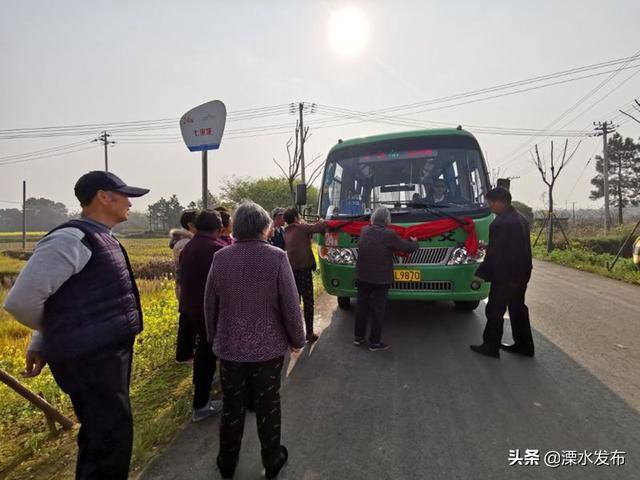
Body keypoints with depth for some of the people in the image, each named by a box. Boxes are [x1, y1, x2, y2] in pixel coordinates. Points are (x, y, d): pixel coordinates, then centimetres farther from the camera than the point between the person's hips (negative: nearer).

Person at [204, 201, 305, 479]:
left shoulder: (220, 258, -8)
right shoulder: (276, 257, -17)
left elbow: (210, 305, -1)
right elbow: (290, 305, -14)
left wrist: (214, 337, 14)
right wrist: (297, 340, 1)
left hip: (230, 347, 2)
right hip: (268, 347, -2)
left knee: (232, 407, 20)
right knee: (267, 406, 17)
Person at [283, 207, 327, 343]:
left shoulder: (286, 232, 13)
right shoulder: (301, 228, -7)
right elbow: (321, 227, -9)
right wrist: (321, 222, 13)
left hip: (291, 270, 7)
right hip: (304, 269, -7)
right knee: (308, 302, 2)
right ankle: (309, 333, 6)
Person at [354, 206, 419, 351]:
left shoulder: (364, 231, -1)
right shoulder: (389, 235, -17)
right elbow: (407, 247, -9)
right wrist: (415, 242, 16)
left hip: (362, 277, 5)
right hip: (381, 279, -5)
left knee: (362, 307, 17)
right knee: (378, 311, 6)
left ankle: (358, 337, 28)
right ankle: (374, 343, 14)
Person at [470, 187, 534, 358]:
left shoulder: (500, 223, -20)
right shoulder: (520, 218, 11)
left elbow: (495, 252, -21)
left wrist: (481, 273, -14)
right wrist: (488, 246, 18)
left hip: (505, 275, -10)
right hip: (521, 273, 10)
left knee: (495, 310, 1)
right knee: (517, 308, 18)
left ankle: (491, 346, 11)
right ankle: (524, 346, 27)